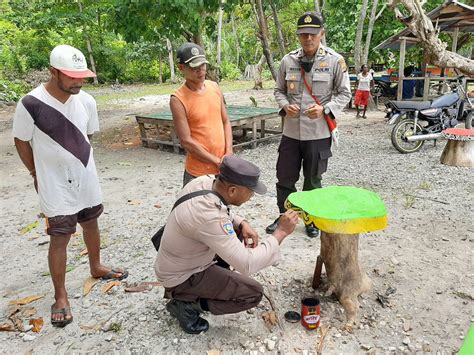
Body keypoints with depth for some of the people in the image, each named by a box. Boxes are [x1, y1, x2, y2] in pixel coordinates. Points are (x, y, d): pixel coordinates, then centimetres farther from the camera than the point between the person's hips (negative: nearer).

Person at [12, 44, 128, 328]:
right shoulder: (31, 104, -19)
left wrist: (75, 162, 9)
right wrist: (38, 173, 4)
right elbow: (22, 142, -5)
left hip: (87, 180, 5)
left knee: (91, 224, 20)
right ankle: (61, 296, 18)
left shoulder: (86, 101, -6)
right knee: (60, 238, 1)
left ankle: (96, 267, 44)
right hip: (55, 186, -4)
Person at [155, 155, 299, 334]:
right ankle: (187, 305, -1)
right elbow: (247, 265, -35)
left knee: (236, 231, 14)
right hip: (181, 276, -8)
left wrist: (241, 223, -9)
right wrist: (280, 232, -27)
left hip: (179, 260, 8)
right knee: (254, 293, -8)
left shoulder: (205, 181, -13)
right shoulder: (209, 218, -38)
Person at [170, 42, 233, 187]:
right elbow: (186, 141, -16)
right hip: (199, 172, -5)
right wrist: (218, 161, -14)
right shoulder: (178, 100, -13)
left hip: (224, 168, 5)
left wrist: (228, 154, -4)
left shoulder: (214, 87, 4)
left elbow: (226, 122, 9)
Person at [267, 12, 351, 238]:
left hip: (318, 132, -2)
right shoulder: (288, 60, 2)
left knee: (313, 180, 12)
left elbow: (344, 94, 0)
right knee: (284, 177, 10)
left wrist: (324, 109, -18)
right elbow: (279, 90, 11)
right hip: (291, 131, 3)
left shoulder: (335, 61, -5)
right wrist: (285, 105, -11)